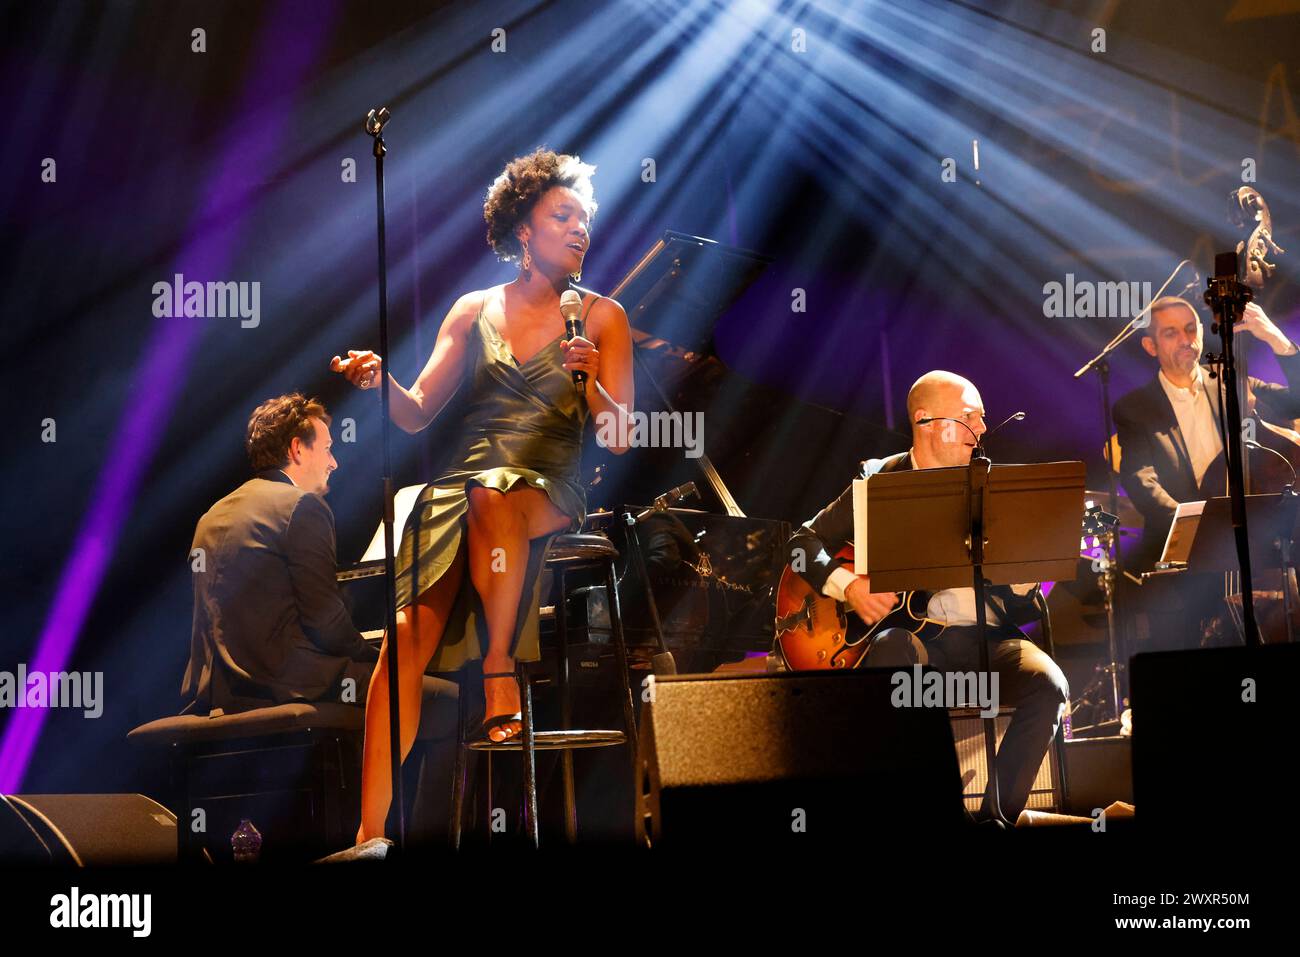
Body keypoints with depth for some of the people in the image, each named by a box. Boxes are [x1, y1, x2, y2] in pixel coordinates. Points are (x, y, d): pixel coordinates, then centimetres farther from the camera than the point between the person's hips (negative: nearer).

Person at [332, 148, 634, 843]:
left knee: (491, 498, -41)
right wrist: (382, 382, -9)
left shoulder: (601, 316, 10)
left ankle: (500, 671, -28)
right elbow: (417, 414, 12)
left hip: (550, 490, -2)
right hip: (460, 487, 2)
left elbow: (621, 437, 5)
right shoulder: (474, 311, 16)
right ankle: (369, 834, -25)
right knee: (407, 639, -21)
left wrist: (589, 386, -14)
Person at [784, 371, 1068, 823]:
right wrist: (848, 586, -10)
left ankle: (997, 816, -20)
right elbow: (804, 542, 8)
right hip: (911, 632, -2)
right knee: (891, 651, -38)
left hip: (984, 634, 2)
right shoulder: (879, 481, 8)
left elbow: (1019, 607, 12)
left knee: (1047, 684, -27)